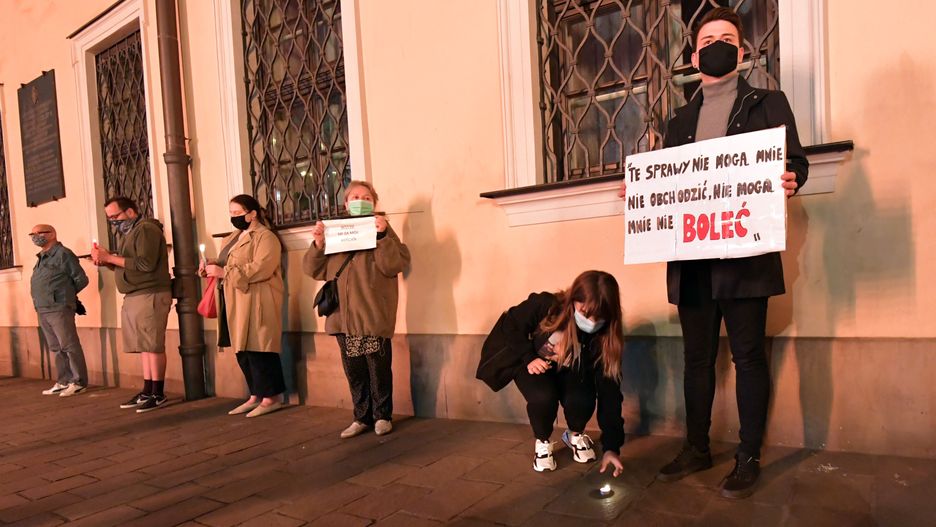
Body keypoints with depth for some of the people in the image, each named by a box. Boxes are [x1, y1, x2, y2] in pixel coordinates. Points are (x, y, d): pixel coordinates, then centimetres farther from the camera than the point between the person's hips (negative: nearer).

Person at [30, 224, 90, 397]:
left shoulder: (63, 254, -8)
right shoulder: (41, 258, 18)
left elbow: (81, 280, -9)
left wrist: (65, 294, 3)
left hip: (59, 309, -9)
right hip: (43, 310, 9)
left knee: (69, 346, -4)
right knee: (56, 349, 12)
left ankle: (78, 382, 1)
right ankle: (63, 382, 18)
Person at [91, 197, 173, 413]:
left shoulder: (146, 229, -8)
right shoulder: (127, 233, 21)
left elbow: (145, 264, -19)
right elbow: (127, 265, 21)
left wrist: (110, 257, -14)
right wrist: (105, 262, 4)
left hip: (150, 296, -9)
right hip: (134, 296, 9)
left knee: (152, 345, -7)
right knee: (144, 345, 8)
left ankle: (158, 394, -2)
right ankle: (147, 391, 12)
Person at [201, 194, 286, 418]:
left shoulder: (265, 237, -6)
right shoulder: (232, 238, 23)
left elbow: (260, 268, -20)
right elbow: (227, 265, 25)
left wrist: (224, 272, -20)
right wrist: (212, 268, 2)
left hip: (255, 303, -9)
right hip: (235, 304, 9)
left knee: (258, 350, -7)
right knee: (243, 351, 9)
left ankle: (271, 397, 3)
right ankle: (256, 396, 19)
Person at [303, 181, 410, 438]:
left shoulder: (382, 229, 1)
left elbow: (397, 263, -12)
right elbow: (315, 269, 8)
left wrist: (383, 235, -21)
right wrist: (318, 244, -7)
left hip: (373, 315, -4)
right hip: (344, 316, 4)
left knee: (378, 368, 4)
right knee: (354, 370, 11)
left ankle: (382, 416, 21)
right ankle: (362, 417, 25)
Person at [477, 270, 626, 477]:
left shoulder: (605, 337, -27)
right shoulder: (546, 306, -34)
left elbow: (609, 390, -26)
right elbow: (510, 324, -15)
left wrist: (611, 446, -30)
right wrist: (528, 358, -24)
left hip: (570, 372, 2)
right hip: (534, 364, -1)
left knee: (581, 401, -30)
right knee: (544, 397, -33)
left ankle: (576, 434, 8)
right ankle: (542, 442, 1)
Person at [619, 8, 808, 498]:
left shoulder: (768, 103, 9)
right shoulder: (680, 120, 19)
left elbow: (795, 161, 2)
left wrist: (789, 180, -20)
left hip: (744, 254, -4)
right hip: (690, 257, 4)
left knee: (748, 355, 1)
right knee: (697, 357, 11)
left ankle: (748, 457, 14)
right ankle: (696, 448, 24)